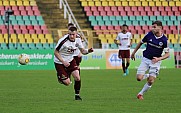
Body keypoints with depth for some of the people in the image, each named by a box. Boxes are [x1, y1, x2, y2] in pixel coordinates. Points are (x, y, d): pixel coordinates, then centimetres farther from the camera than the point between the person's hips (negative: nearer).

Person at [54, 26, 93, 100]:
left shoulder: (77, 40, -9)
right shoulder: (63, 41, -26)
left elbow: (83, 51, 1)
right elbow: (55, 52, -19)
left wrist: (88, 51, -22)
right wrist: (63, 61, -26)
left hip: (70, 61, 5)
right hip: (59, 63, -5)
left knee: (77, 78, -13)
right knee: (67, 83, -7)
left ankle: (77, 95, 6)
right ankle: (59, 77, 27)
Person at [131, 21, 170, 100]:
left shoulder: (164, 40, -13)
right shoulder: (149, 35, -8)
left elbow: (167, 54, -7)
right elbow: (141, 43, 9)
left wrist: (159, 59, -24)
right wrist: (133, 53, 15)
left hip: (155, 61, -1)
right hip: (145, 59, 1)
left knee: (150, 81, -7)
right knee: (139, 78, -11)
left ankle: (141, 94, 16)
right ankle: (147, 75, 23)